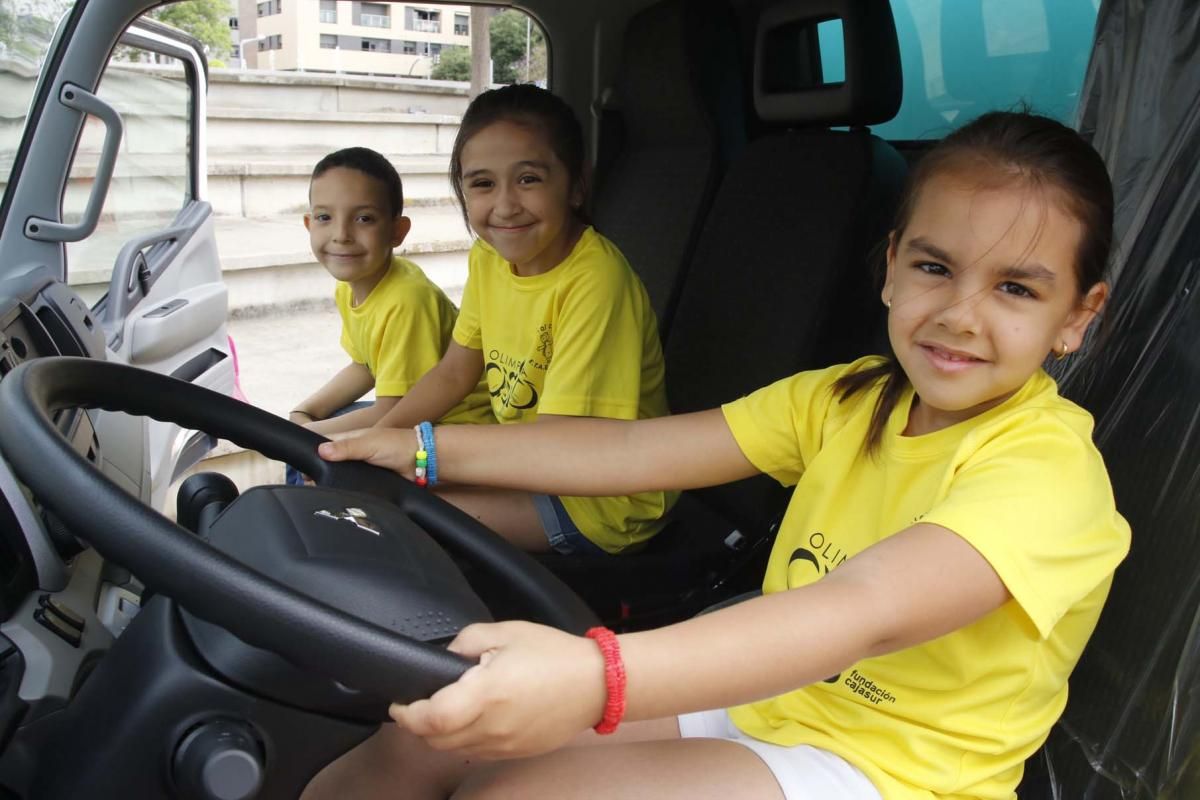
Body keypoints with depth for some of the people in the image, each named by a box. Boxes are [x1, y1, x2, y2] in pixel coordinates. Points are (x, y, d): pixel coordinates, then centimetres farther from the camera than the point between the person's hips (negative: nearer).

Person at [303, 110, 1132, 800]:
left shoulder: (1046, 462, -19)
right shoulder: (847, 400, 3)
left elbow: (870, 611, -37)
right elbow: (636, 450, -1)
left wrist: (599, 677, -51)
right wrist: (429, 449, -4)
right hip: (760, 699, 6)